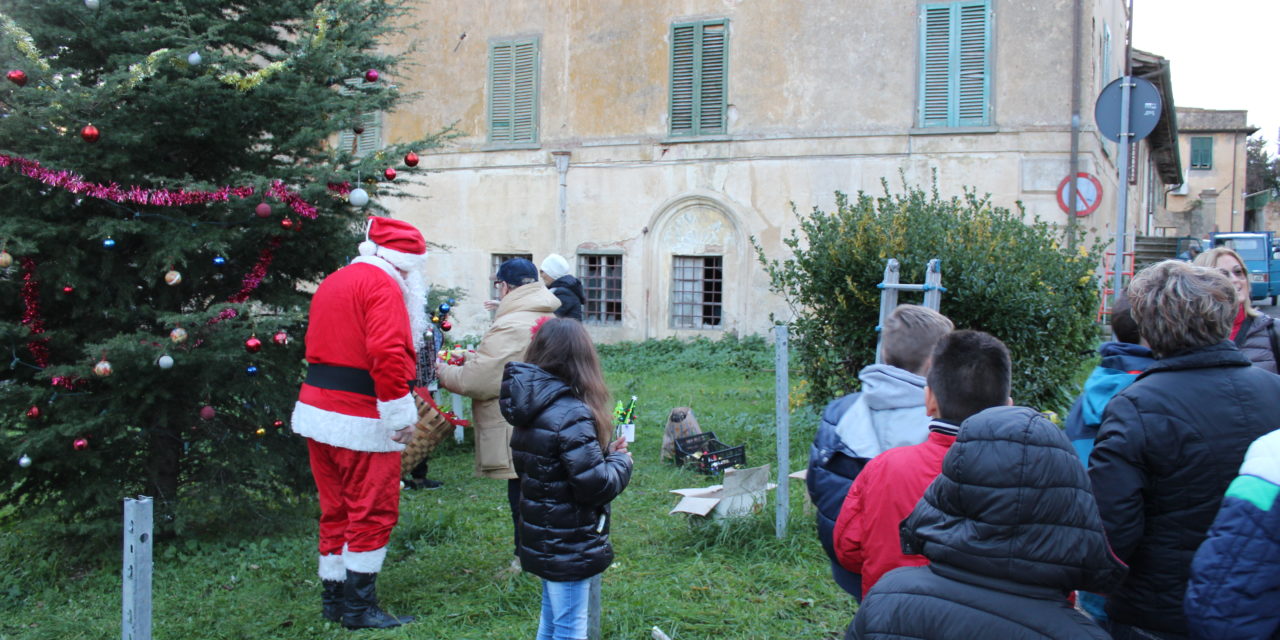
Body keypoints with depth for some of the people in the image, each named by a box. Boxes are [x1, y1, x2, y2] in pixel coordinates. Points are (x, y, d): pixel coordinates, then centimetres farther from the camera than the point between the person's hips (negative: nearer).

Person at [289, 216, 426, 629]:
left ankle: (334, 598, 22)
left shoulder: (333, 282, 17)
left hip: (317, 410, 9)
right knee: (373, 513, 0)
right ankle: (359, 606, 5)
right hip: (362, 420, -9)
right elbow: (386, 353, -24)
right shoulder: (383, 284, -12)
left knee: (337, 509, 15)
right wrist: (402, 414, -19)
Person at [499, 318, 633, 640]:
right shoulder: (570, 414, -25)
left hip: (543, 540, 9)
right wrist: (621, 462, -6)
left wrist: (605, 452, 4)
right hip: (569, 547, -9)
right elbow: (596, 485, -25)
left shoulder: (532, 407, 2)